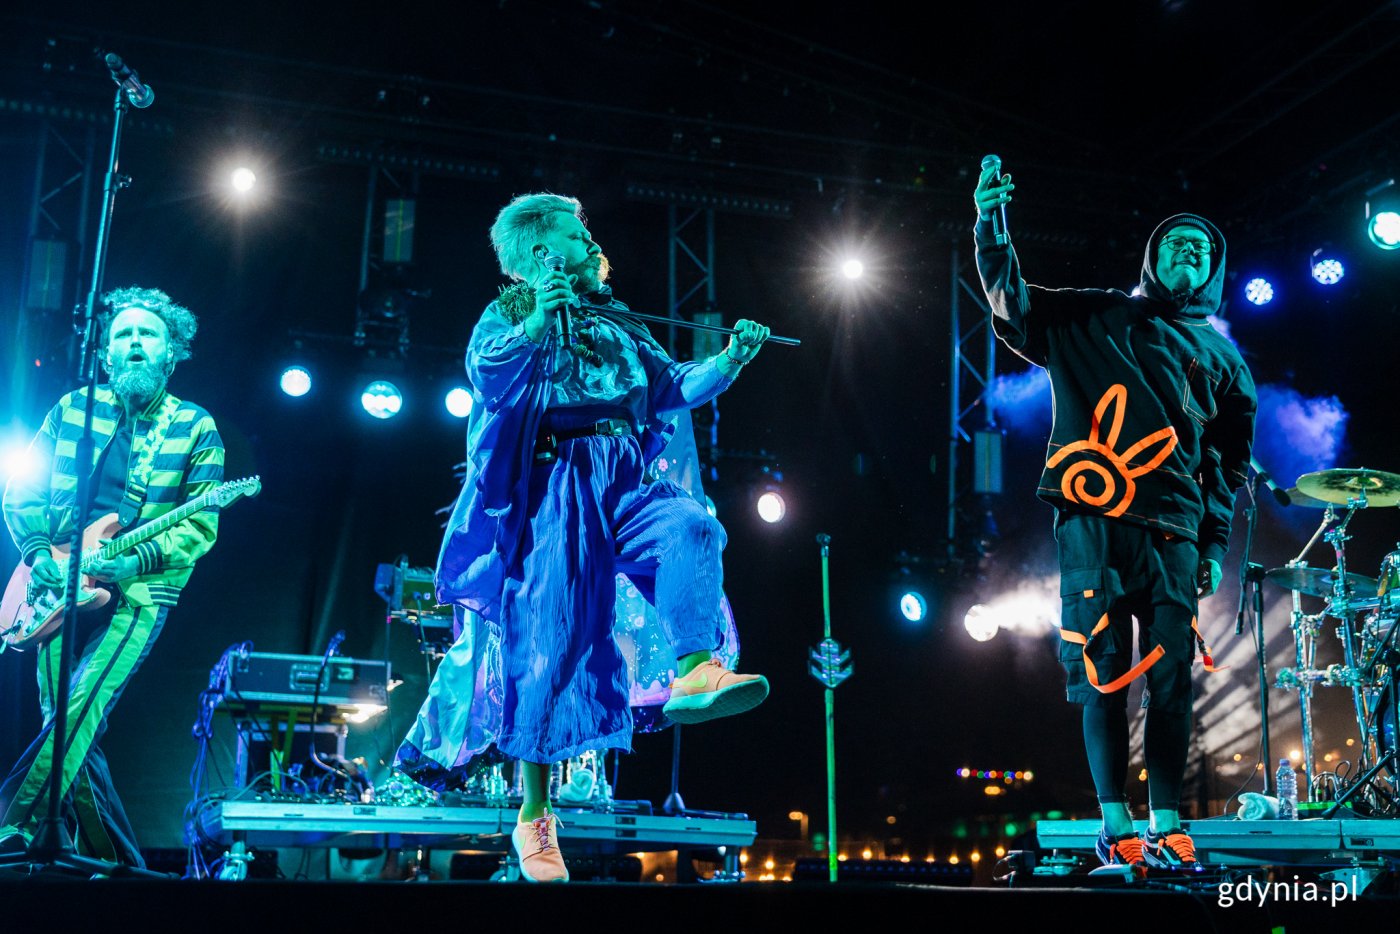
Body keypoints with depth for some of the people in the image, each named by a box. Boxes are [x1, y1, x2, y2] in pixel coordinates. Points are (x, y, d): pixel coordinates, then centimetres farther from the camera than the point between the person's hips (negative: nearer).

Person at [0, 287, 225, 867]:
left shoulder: (196, 428, 2)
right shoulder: (73, 408, 10)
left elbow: (200, 526, -5)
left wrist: (133, 562, -18)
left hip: (136, 596, -3)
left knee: (80, 711, -20)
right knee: (72, 732, 3)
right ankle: (111, 858, 15)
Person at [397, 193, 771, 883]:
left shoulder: (615, 325, 25)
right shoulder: (509, 315, 9)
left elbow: (671, 387, 18)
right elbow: (487, 372, -13)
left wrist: (728, 361, 3)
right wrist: (534, 324, -29)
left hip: (622, 486, 5)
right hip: (555, 489, -4)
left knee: (691, 526, -27)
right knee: (554, 634, -8)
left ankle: (694, 673, -41)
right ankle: (533, 816, 0)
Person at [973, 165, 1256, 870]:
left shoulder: (1222, 356, 22)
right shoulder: (1096, 318, 16)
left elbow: (1232, 458, 22)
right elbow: (1015, 309, 4)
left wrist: (1215, 545, 12)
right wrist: (991, 230, -10)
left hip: (1174, 529, 3)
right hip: (1095, 522, -2)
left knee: (1172, 675, -1)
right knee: (1103, 669, -5)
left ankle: (1167, 826, 6)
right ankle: (1115, 825, 0)